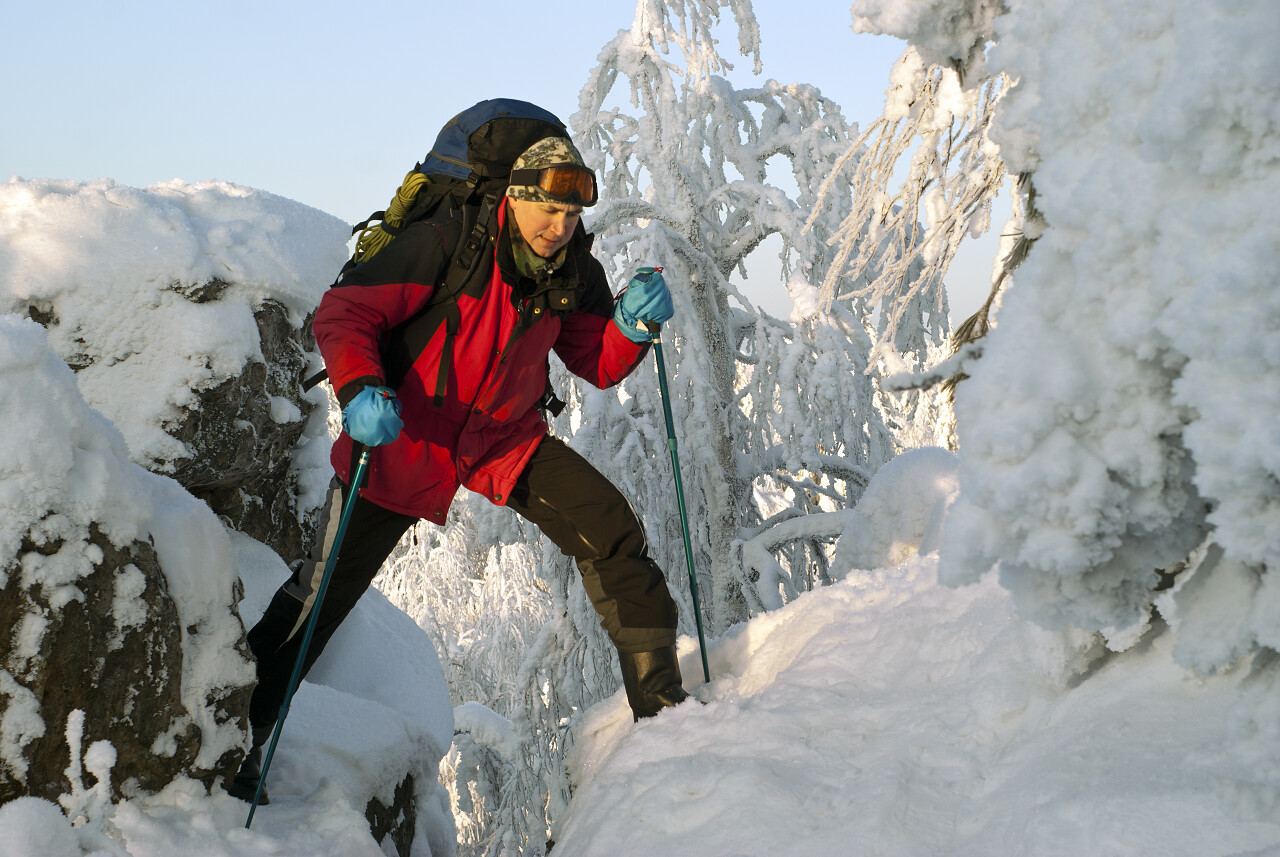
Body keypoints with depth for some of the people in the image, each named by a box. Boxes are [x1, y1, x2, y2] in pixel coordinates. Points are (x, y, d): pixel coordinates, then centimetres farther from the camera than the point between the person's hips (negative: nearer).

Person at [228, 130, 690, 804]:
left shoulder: (573, 271, -5)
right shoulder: (448, 244, -22)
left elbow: (598, 364, 5)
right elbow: (343, 314, -20)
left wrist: (633, 324, -17)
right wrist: (359, 390, -38)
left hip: (506, 439, 4)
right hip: (406, 438, -4)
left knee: (611, 530, -11)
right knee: (325, 591, -1)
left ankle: (661, 706, 3)